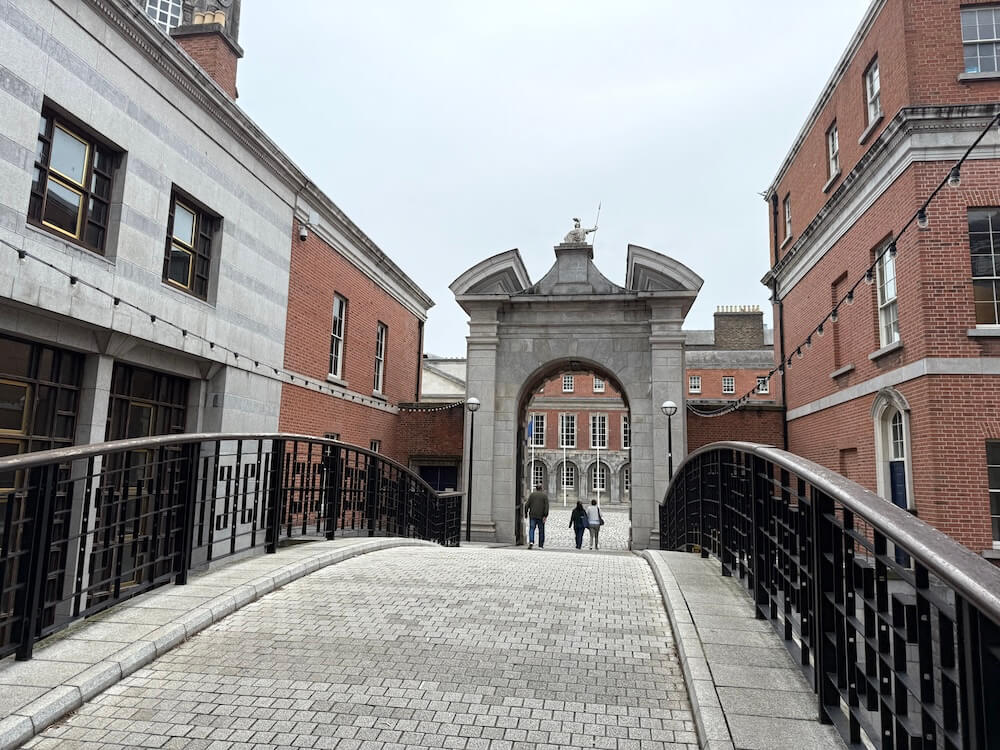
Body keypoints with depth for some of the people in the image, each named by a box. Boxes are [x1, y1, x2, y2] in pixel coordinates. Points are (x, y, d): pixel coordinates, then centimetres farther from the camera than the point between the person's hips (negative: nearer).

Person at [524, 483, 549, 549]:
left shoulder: (532, 494, 4)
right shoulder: (545, 495, 3)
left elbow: (527, 505, -2)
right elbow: (546, 506, -8)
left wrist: (526, 513, 9)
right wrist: (545, 516, -11)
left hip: (533, 515, 0)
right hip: (541, 516, 0)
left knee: (531, 529, 1)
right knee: (541, 531, 9)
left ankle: (531, 541, -22)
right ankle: (541, 545, 12)